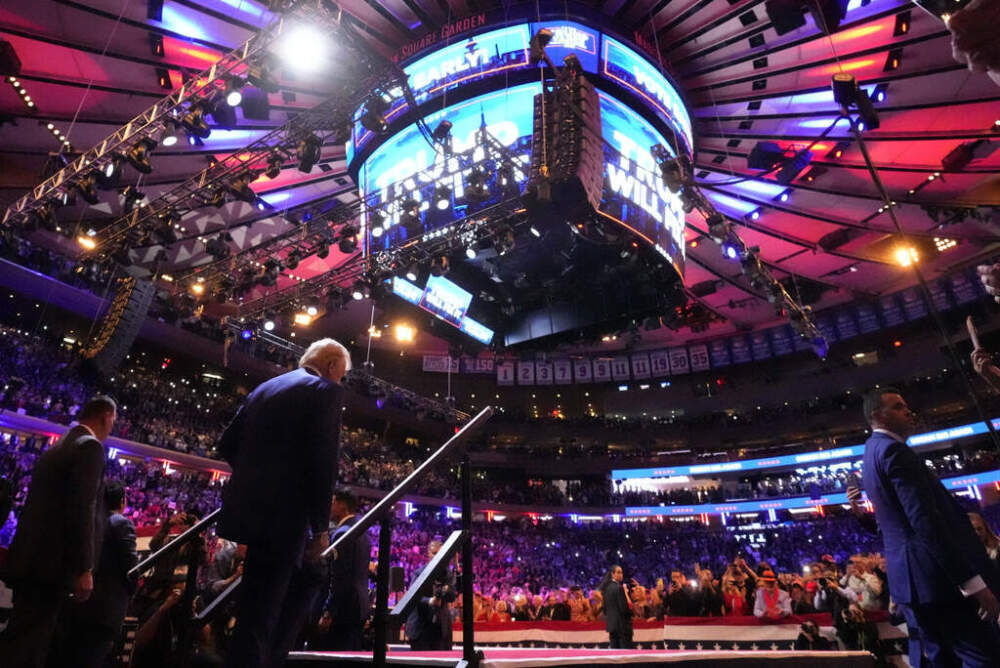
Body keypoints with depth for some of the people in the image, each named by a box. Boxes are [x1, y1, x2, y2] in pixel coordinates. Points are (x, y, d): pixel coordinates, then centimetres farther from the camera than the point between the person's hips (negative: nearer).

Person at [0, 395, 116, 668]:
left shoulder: (57, 447, 18)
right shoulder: (90, 446, -12)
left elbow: (40, 504, 20)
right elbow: (82, 510, -20)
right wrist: (84, 569, -18)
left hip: (30, 560, 9)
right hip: (52, 564, -9)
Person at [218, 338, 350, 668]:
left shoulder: (265, 388, 17)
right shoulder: (326, 391, -6)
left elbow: (227, 443, 17)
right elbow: (322, 462, -16)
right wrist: (321, 527, -10)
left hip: (247, 509, 8)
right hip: (282, 515, -8)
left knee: (301, 582, 24)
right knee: (260, 610, 1)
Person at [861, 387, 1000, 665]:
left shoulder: (874, 451, 19)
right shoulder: (892, 449, -14)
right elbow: (925, 521, -22)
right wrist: (973, 582, -21)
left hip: (909, 578, 10)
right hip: (937, 576, -10)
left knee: (943, 658, 16)